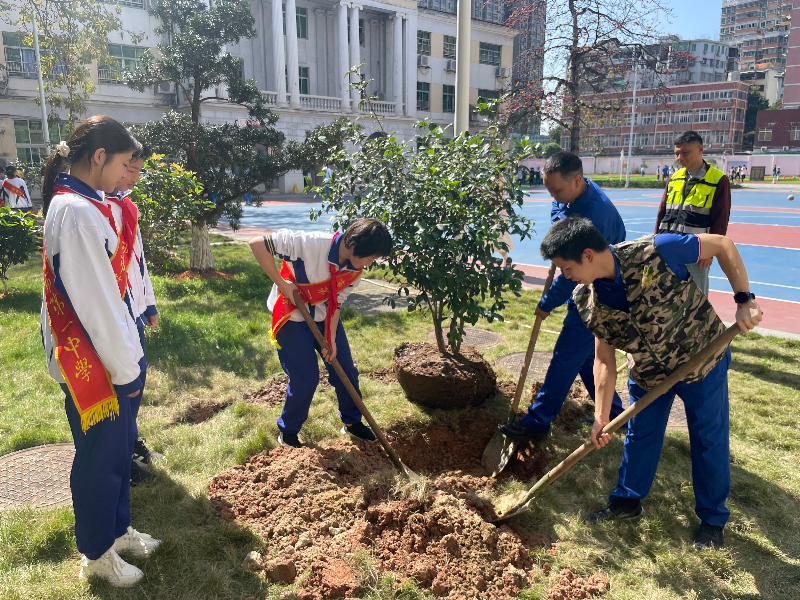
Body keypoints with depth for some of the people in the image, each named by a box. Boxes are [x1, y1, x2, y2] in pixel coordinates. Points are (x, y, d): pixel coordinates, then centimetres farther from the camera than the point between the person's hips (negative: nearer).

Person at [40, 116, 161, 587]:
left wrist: (130, 356, 14)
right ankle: (97, 554, 29)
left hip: (113, 354, 9)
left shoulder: (84, 205, 10)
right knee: (100, 455, 8)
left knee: (120, 445, 21)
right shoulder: (76, 212, -21)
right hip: (92, 363, -9)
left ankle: (117, 530, 40)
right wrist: (124, 368, -14)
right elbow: (94, 304, -22)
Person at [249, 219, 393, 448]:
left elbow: (335, 304, -4)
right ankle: (287, 432, 19)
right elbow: (257, 244, -31)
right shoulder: (310, 244, -33)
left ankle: (352, 421, 31)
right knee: (305, 378, -6)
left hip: (323, 317, 6)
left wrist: (331, 339, -13)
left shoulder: (354, 271, -12)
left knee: (346, 371, 7)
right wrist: (282, 283, -29)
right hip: (292, 316, -6)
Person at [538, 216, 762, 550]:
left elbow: (723, 245, -19)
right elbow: (604, 358, -10)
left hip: (702, 358, -4)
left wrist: (744, 300, -25)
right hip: (648, 373, 4)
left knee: (709, 441, 10)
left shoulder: (655, 253, -33)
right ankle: (627, 500, 39)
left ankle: (712, 519, 32)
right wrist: (602, 416, -12)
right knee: (639, 436, 16)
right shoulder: (588, 301, -17)